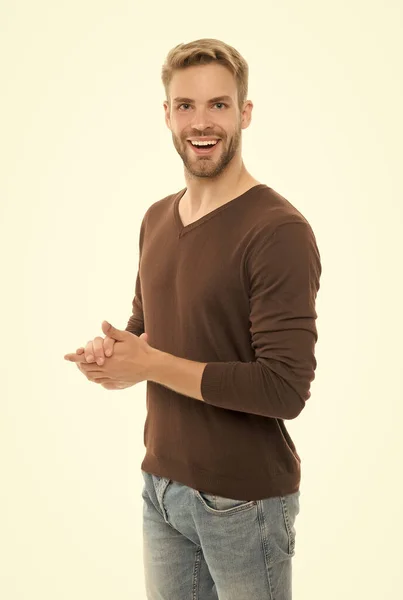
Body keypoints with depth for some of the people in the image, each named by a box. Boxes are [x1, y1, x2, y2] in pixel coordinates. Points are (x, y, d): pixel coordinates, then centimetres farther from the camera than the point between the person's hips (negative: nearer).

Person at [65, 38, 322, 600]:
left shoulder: (279, 231, -18)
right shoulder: (157, 219, 5)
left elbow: (285, 389, -23)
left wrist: (151, 364, -17)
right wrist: (114, 355, -5)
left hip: (244, 500, -6)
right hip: (161, 483, 6)